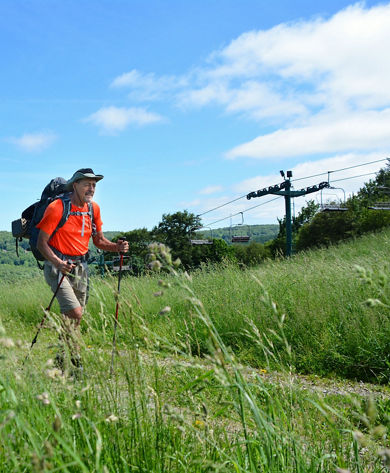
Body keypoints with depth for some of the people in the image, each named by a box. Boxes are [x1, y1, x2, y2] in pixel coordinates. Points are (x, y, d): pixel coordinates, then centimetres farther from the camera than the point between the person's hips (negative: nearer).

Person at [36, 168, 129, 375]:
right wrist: (57, 262, -29)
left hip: (81, 267, 6)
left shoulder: (93, 208, 6)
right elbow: (41, 243, -12)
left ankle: (61, 363, 23)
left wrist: (117, 247, -6)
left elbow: (99, 240, 14)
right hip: (58, 266, -6)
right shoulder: (57, 208, -13)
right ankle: (75, 361, -4)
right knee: (75, 312, -19)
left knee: (73, 318, 9)